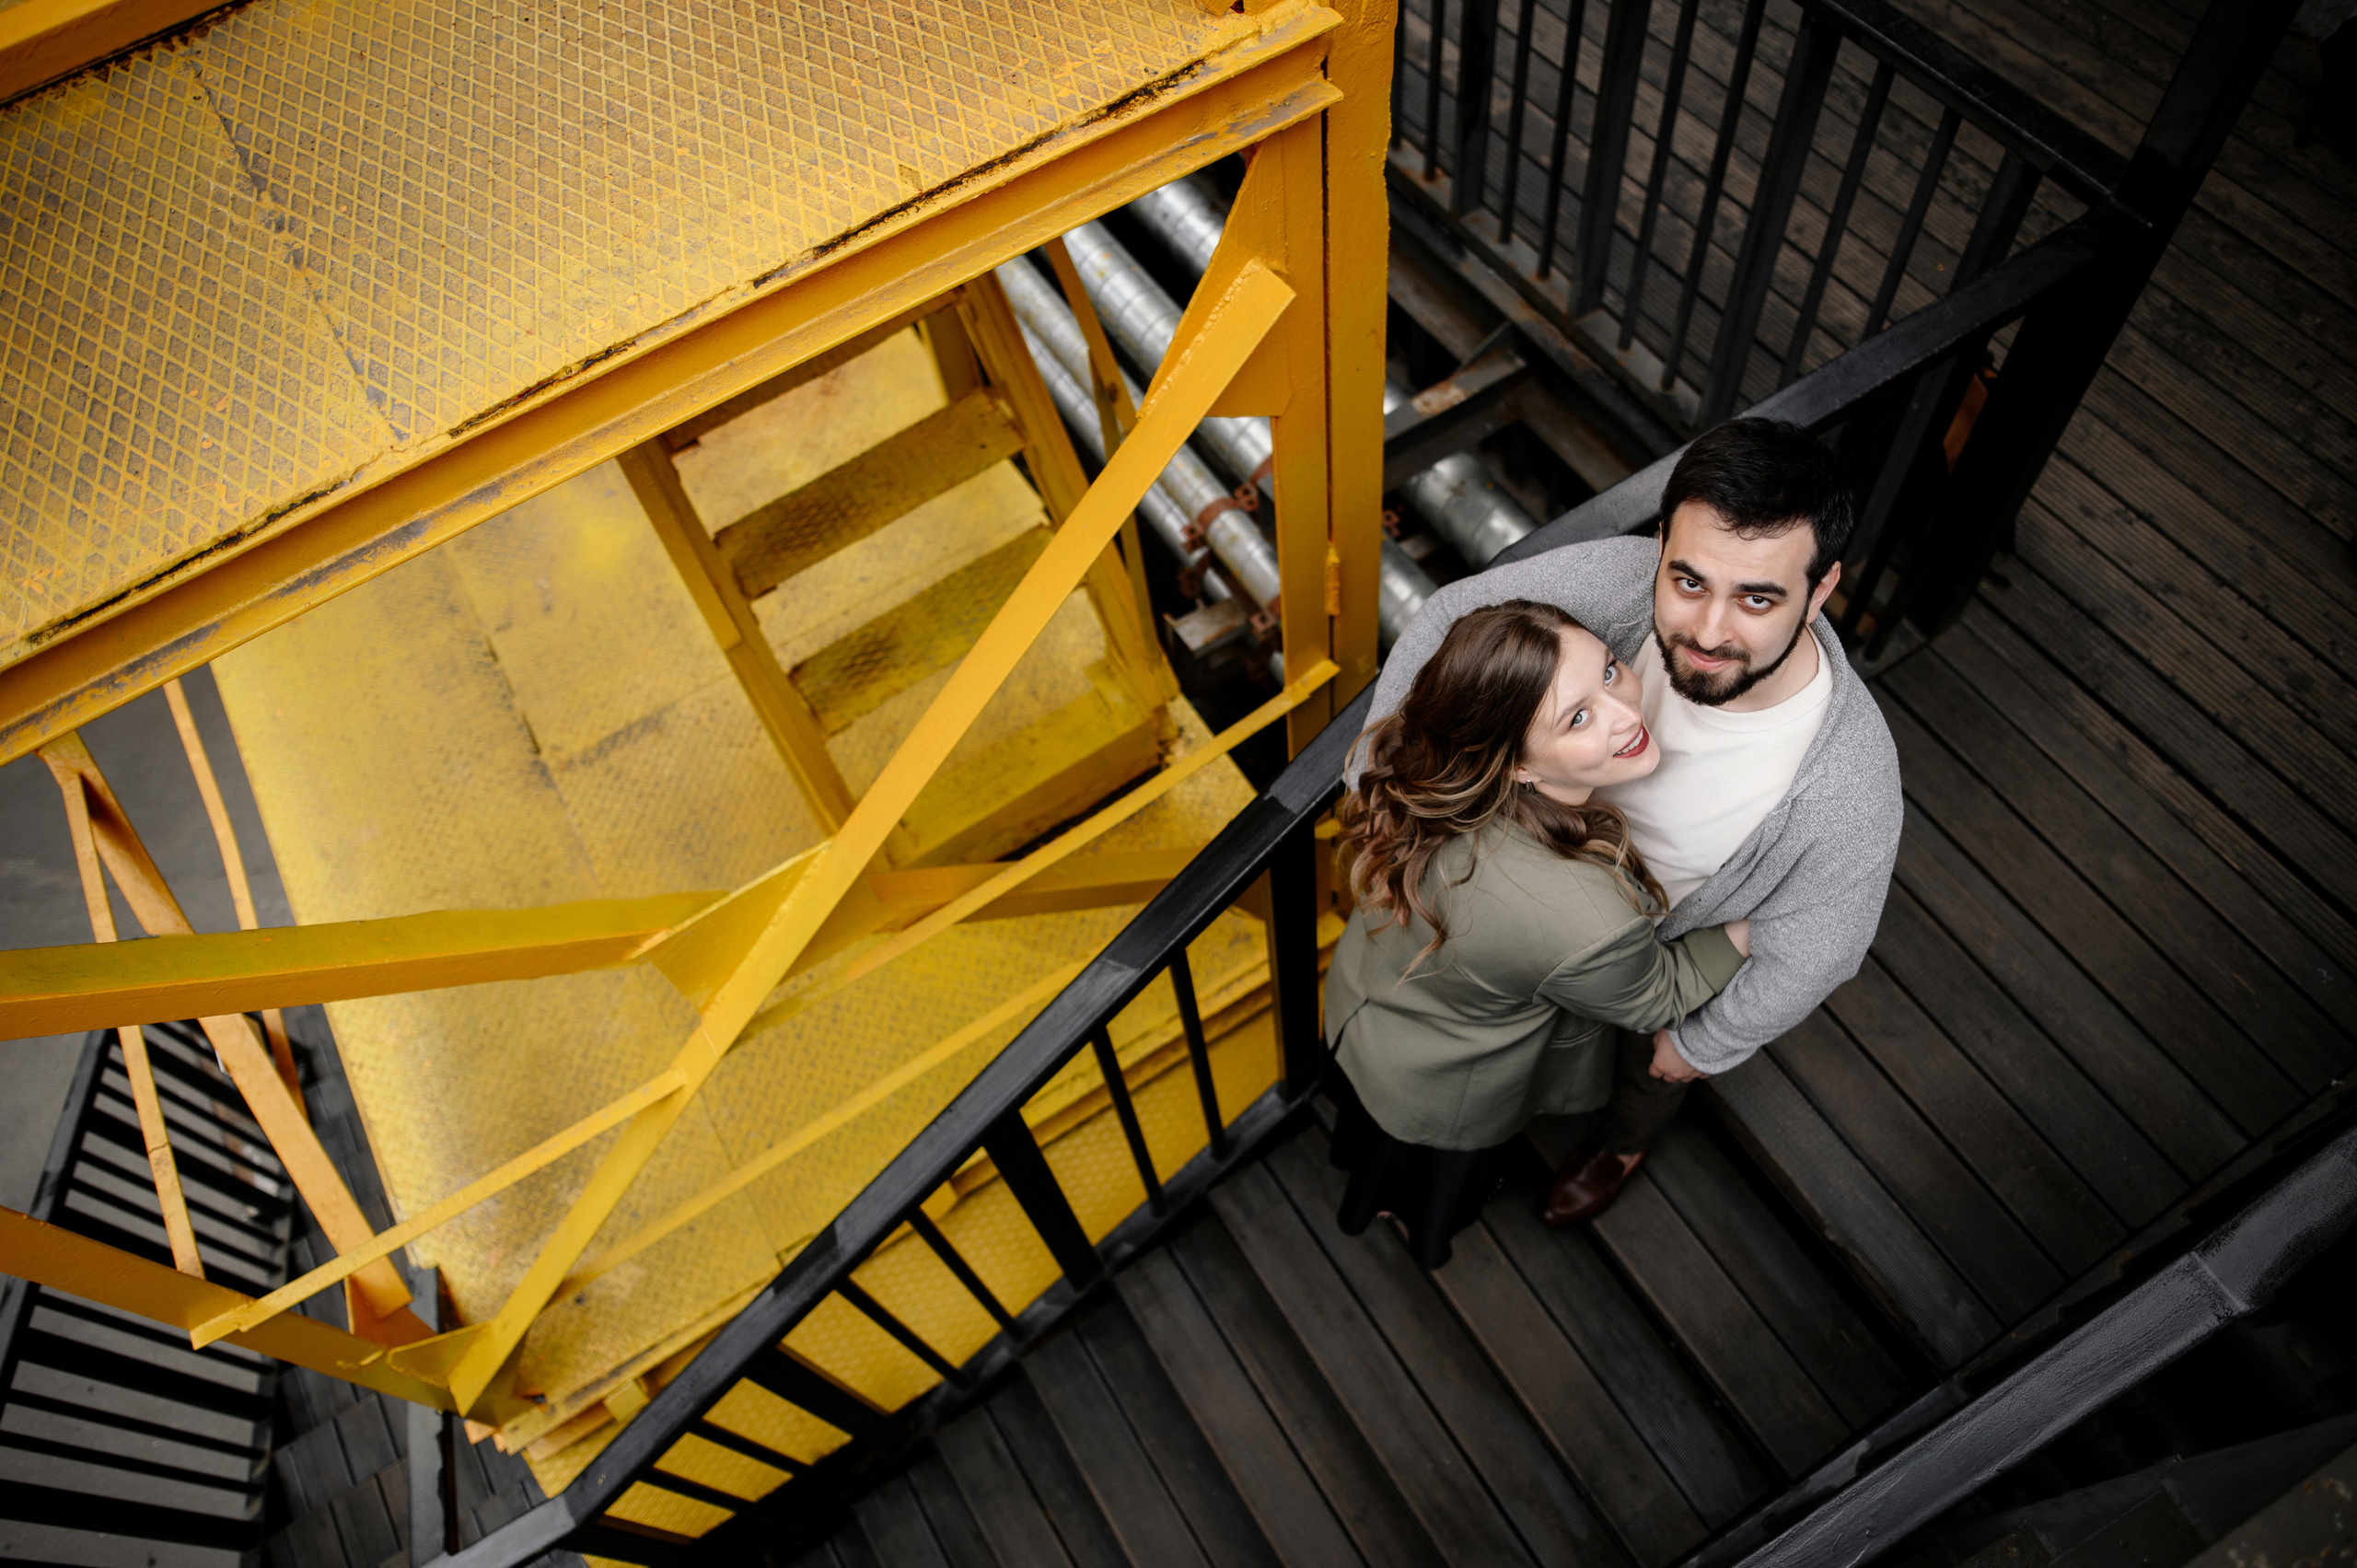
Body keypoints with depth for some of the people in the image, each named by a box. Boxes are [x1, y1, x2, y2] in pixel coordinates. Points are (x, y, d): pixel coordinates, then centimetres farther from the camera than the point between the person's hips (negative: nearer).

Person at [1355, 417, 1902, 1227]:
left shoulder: (1850, 792, -45)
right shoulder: (1625, 581, -38)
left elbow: (1801, 963, -26)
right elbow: (1454, 616, -21)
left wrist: (1705, 1044, -10)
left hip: (1680, 951, -2)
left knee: (1647, 1063, 33)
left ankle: (1623, 1141, 70)